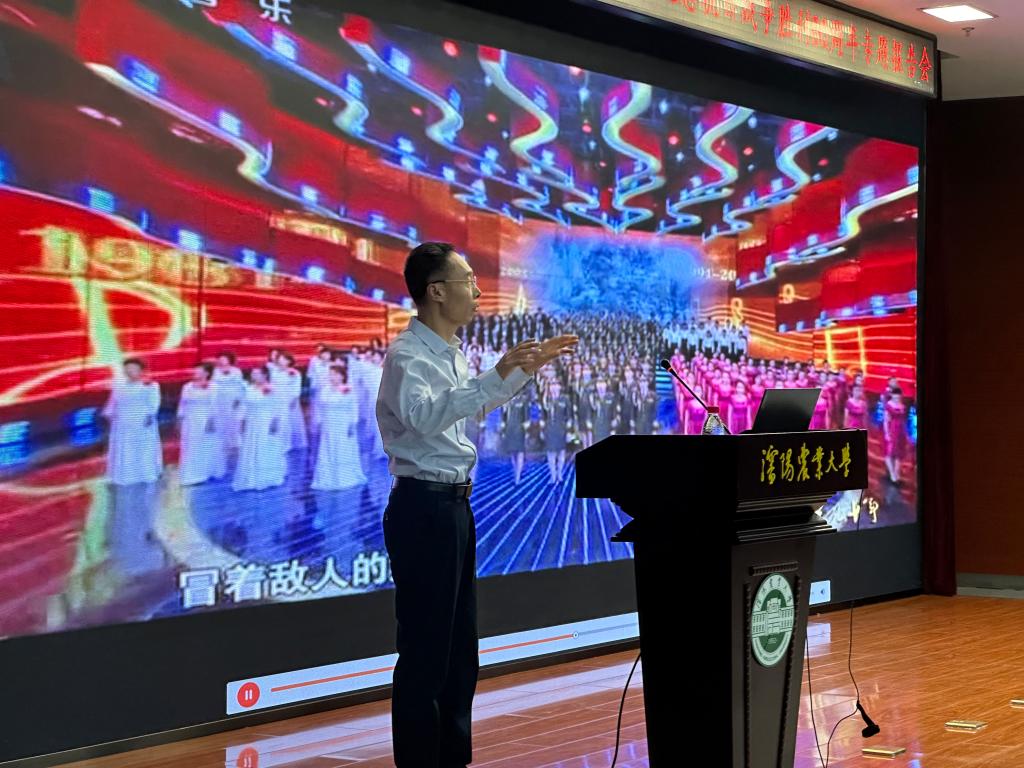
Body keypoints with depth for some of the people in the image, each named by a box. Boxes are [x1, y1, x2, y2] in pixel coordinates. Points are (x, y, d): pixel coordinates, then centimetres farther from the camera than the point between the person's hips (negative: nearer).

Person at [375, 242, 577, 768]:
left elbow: (478, 404, 32)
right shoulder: (408, 354, -16)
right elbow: (424, 415, -36)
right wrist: (497, 375, -39)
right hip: (423, 507, -10)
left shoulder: (450, 352, 12)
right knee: (425, 648, -5)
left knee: (458, 647, 16)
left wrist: (528, 368, 27)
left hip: (454, 505, 10)